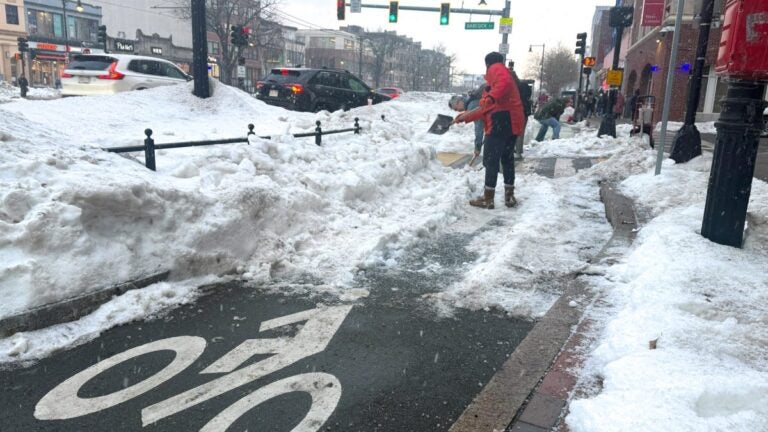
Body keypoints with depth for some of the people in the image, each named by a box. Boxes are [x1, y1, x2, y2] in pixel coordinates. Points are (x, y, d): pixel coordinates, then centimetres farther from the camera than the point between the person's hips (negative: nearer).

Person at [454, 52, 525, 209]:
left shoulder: (496, 68, 3)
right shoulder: (500, 73, 29)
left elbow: (505, 82, -24)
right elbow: (485, 108, 27)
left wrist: (491, 97, -33)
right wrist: (466, 116, 29)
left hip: (501, 121, -10)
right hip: (511, 122, 10)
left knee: (491, 160, -4)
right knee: (507, 159, 16)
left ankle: (488, 199, 0)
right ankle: (509, 196, 21)